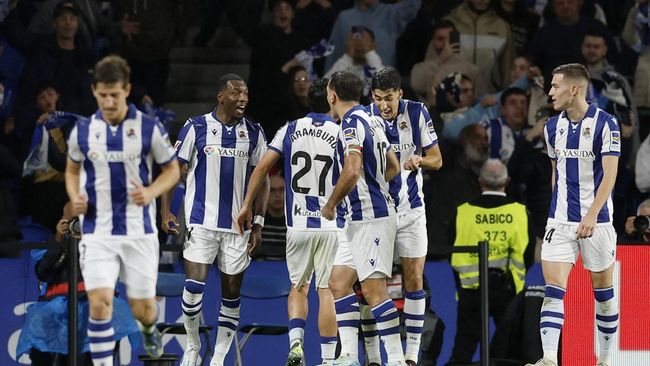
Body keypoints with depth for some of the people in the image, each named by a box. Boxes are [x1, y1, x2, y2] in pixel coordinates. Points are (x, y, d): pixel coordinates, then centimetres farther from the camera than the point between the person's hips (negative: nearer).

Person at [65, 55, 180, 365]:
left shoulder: (149, 128, -5)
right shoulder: (82, 131, 1)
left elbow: (172, 170, 5)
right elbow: (72, 169, 17)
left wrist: (151, 192, -15)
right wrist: (75, 197, -4)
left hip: (139, 231, 0)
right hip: (97, 231, 0)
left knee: (142, 308, 9)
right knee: (99, 302, -17)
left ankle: (149, 329, 46)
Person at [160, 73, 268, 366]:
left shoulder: (254, 133, 6)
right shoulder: (196, 127, -1)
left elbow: (262, 179, 9)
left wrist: (258, 223, 2)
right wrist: (166, 211, -6)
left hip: (238, 226, 3)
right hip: (201, 222, -2)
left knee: (231, 292, 4)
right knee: (194, 286, -12)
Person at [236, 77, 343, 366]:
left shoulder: (290, 130, 3)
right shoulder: (342, 133, -4)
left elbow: (262, 167, 0)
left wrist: (246, 206, 5)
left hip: (297, 224, 2)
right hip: (331, 225, -2)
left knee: (298, 286, 17)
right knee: (327, 291, 3)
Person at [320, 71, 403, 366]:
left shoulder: (352, 123, -13)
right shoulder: (370, 121, 16)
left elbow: (352, 172, -25)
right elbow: (393, 167, 25)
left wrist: (330, 204, -12)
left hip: (371, 218, -10)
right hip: (360, 219, 10)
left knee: (373, 290, -11)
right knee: (339, 284, 10)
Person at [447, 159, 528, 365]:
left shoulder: (463, 211, -5)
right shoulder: (519, 211, -4)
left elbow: (455, 257, -1)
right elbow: (526, 255, -4)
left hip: (471, 290, 0)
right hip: (508, 290, 0)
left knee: (463, 348, 5)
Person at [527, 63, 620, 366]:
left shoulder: (605, 123, -9)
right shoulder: (553, 127, 7)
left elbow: (609, 175, -14)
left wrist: (591, 216, -23)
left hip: (596, 220, -4)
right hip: (561, 221, 4)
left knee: (603, 289, 6)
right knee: (554, 288, -10)